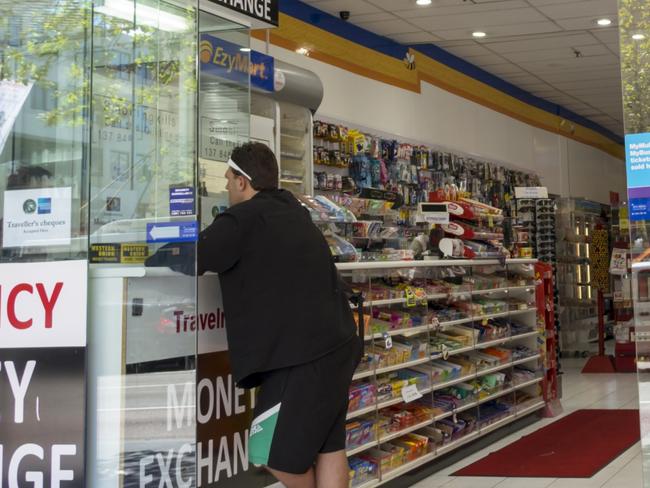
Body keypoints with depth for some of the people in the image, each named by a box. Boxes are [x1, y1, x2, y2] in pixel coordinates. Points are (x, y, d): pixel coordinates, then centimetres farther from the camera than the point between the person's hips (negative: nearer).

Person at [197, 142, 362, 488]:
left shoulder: (242, 220, -8)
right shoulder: (292, 212, 17)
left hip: (300, 355, -9)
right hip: (337, 346, 9)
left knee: (275, 454, 5)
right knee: (329, 444, 14)